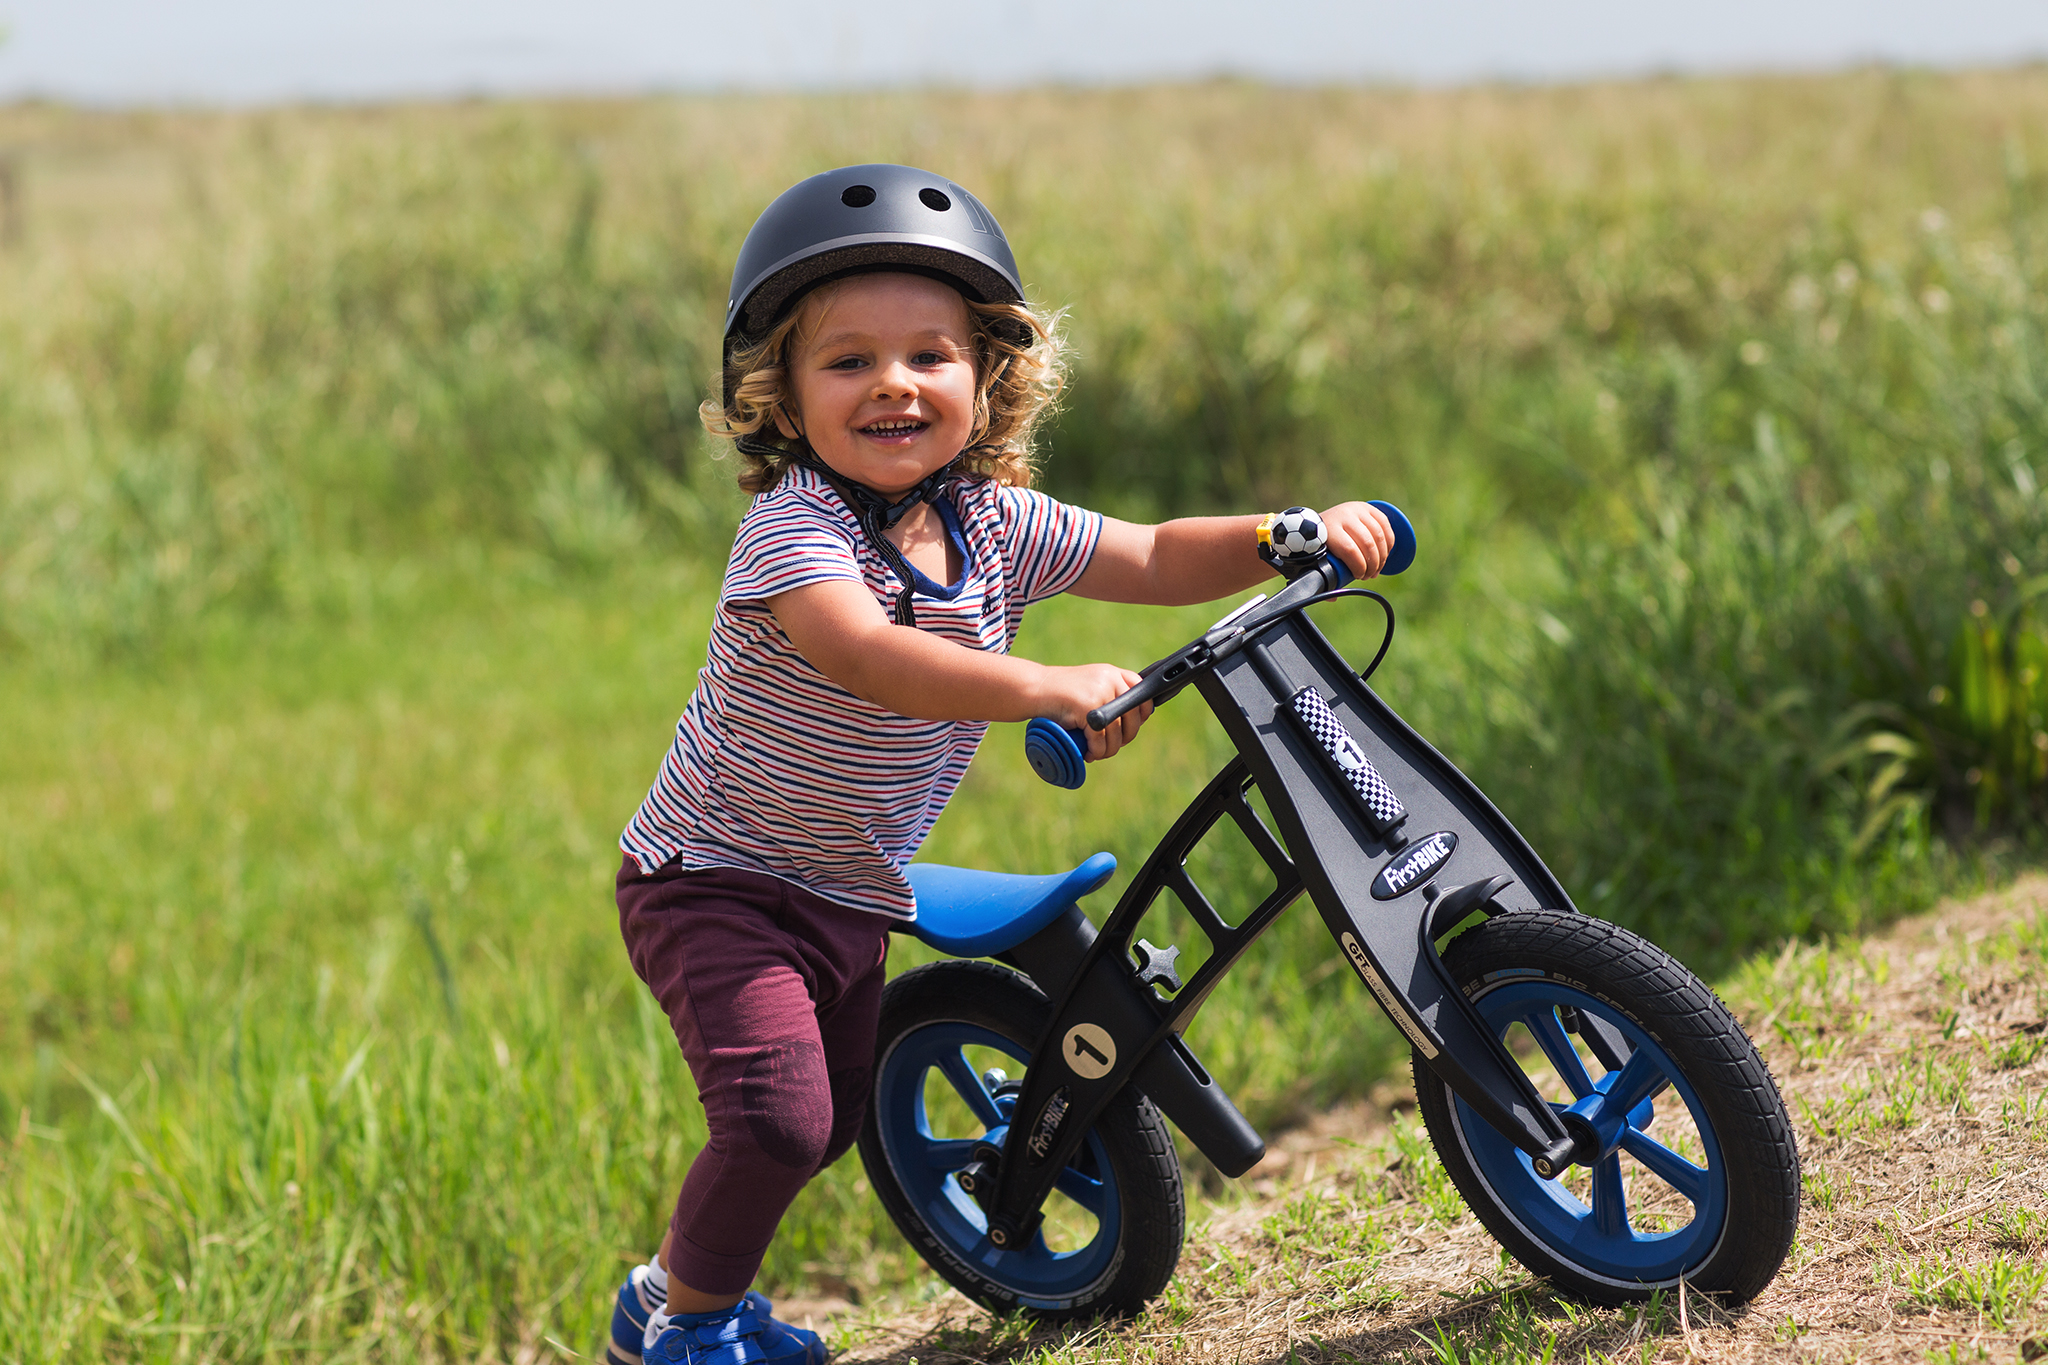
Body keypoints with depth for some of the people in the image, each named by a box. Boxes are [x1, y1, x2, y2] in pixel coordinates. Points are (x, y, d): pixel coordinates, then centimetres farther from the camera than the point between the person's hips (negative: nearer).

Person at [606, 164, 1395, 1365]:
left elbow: (1157, 559, -1)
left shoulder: (995, 526, -3)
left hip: (852, 896, 8)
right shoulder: (792, 526, -24)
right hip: (716, 880, -8)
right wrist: (1050, 690, -53)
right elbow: (866, 656, -42)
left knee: (837, 1117, 19)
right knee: (779, 1118, -20)